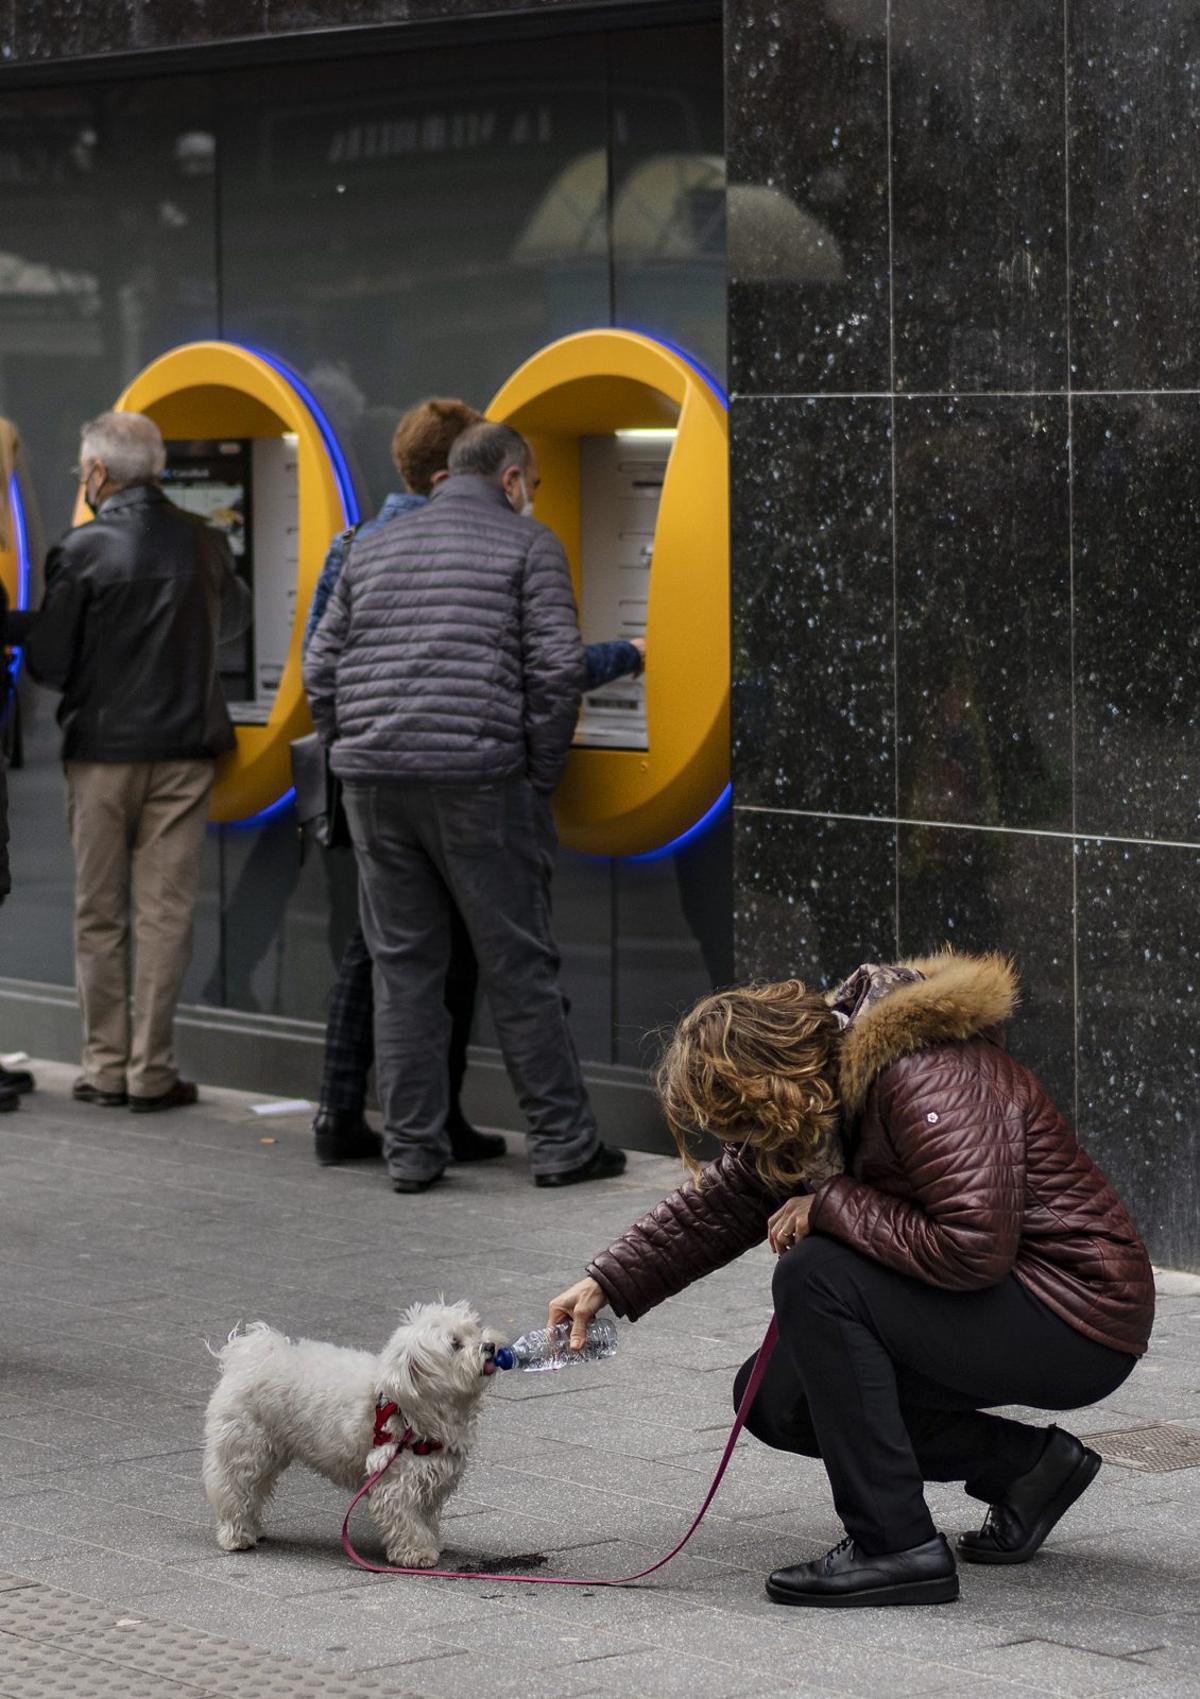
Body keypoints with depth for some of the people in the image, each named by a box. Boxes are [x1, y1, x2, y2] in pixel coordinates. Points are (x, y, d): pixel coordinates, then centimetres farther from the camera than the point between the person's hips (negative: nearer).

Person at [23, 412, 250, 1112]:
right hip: (184, 747, 2)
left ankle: (106, 1065, 10)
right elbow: (235, 618, 19)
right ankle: (151, 1072, 2)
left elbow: (48, 662, -9)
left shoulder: (82, 550, -10)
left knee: (100, 916, 8)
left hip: (102, 747, -2)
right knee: (165, 911, 4)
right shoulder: (205, 543, 0)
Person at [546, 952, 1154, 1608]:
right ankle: (1026, 1464, 11)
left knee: (816, 1275, -24)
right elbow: (720, 1202, 12)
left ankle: (897, 1547, -18)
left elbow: (973, 1246, -32)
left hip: (1076, 1319, -10)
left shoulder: (927, 1081, -24)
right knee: (774, 1398, 5)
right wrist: (607, 1283, 3)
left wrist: (828, 1206, -21)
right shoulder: (834, 1072, 4)